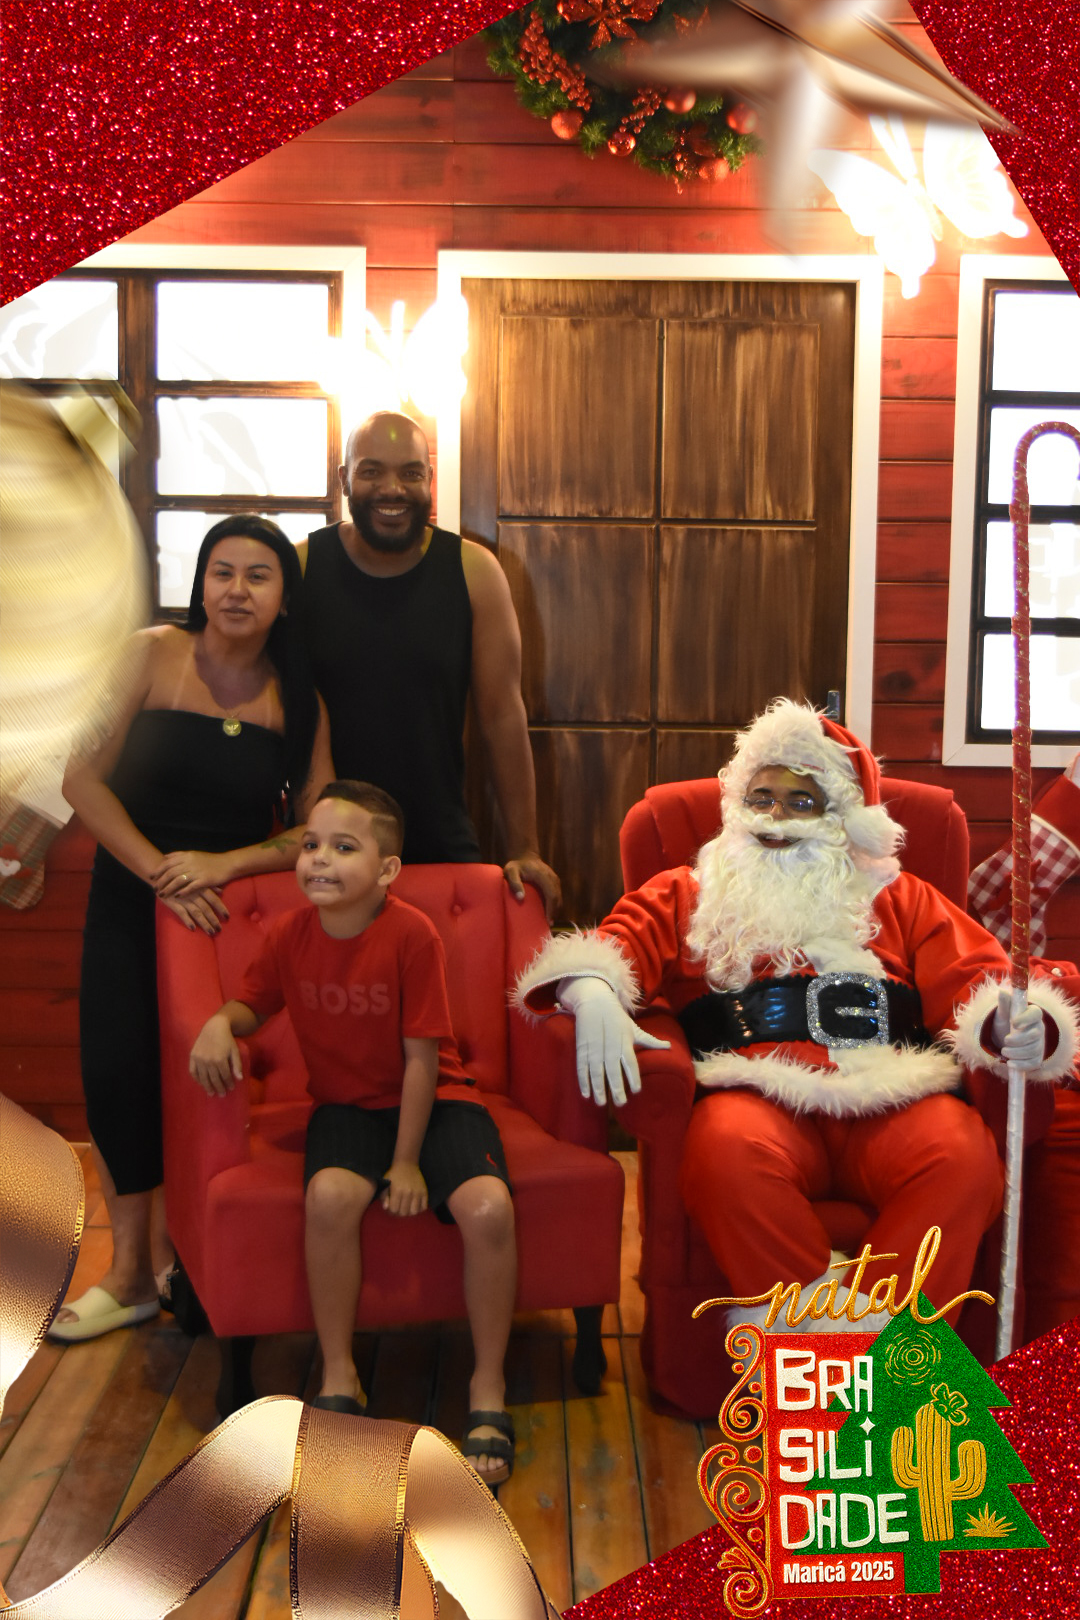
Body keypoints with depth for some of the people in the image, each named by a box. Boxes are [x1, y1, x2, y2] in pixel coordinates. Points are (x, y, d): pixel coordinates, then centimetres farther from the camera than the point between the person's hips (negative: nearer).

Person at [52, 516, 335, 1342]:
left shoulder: (300, 702, -3)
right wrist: (161, 873, -16)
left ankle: (167, 1253, 19)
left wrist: (226, 862, -20)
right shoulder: (152, 654, -7)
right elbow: (82, 778, -10)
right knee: (118, 1071, -6)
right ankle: (131, 1270, 10)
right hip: (131, 900, 0)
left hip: (233, 902, 1)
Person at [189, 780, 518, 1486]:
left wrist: (408, 1161, -14)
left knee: (488, 1208, -28)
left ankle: (488, 1386, -5)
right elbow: (253, 1005, 11)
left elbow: (422, 1056, -16)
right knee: (330, 1195, -30)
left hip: (433, 1100, -2)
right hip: (348, 1105, 3)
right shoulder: (290, 934, -6)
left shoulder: (412, 934, -19)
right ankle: (339, 1377, -8)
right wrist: (221, 1022, -14)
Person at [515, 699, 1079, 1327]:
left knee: (965, 1160, -31)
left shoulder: (900, 898, 27)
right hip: (759, 1095, -1)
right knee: (728, 1152, -37)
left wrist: (1014, 1026, -10)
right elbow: (612, 946, 10)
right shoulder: (686, 896, 25)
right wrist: (592, 995, -16)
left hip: (890, 1098, 2)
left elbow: (973, 979, 15)